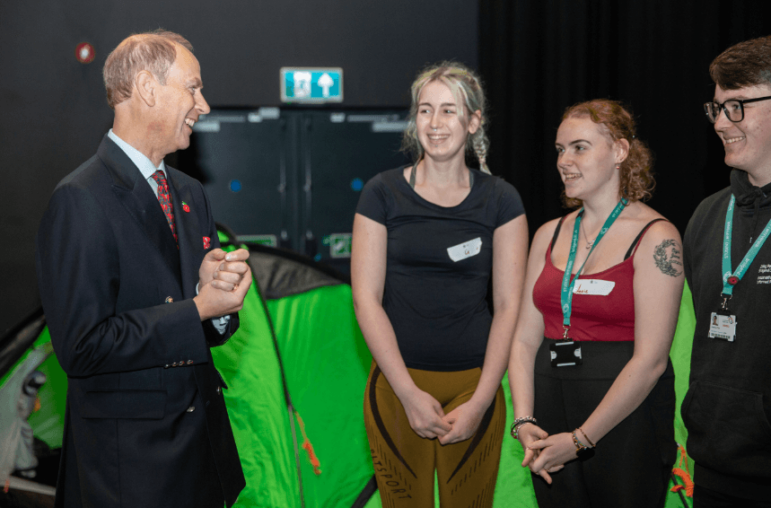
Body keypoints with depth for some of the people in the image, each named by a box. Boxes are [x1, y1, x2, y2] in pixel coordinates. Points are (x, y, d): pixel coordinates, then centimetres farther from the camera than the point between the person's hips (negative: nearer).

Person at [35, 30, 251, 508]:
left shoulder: (191, 194, 10)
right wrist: (198, 309, -19)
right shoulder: (81, 200, -16)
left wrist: (215, 288, -10)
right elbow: (81, 347, -22)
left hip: (204, 435, 7)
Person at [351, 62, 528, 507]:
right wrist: (409, 393, -10)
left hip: (475, 385, 1)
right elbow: (366, 298, -4)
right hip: (397, 385, 0)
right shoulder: (383, 194, -1)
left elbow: (509, 305, -1)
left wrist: (480, 402, -8)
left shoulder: (500, 200, 1)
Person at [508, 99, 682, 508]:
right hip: (551, 413, 5)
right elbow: (525, 339, 6)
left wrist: (581, 438, -16)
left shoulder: (655, 238, -10)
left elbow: (650, 359, -15)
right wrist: (523, 421, -7)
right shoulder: (550, 235, 8)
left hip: (625, 422, -5)